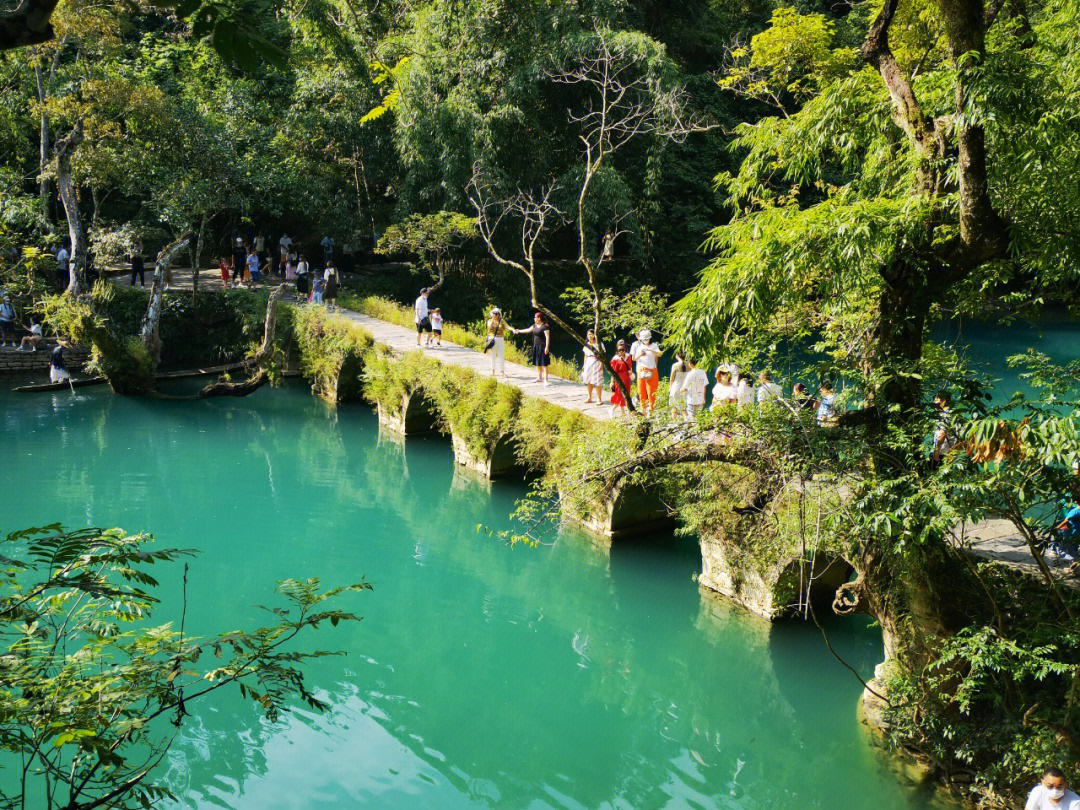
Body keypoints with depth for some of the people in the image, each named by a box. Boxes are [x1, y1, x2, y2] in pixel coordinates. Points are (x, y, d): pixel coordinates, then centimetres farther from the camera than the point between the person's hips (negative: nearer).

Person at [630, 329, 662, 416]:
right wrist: (640, 355, -14)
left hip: (652, 371, -2)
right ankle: (643, 409, 10)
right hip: (641, 370, 2)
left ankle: (651, 408, 2)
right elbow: (634, 359, 7)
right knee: (641, 390, 2)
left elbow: (659, 354, -17)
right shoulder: (637, 346, 8)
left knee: (651, 391, -5)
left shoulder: (654, 346, 2)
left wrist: (650, 350, -32)